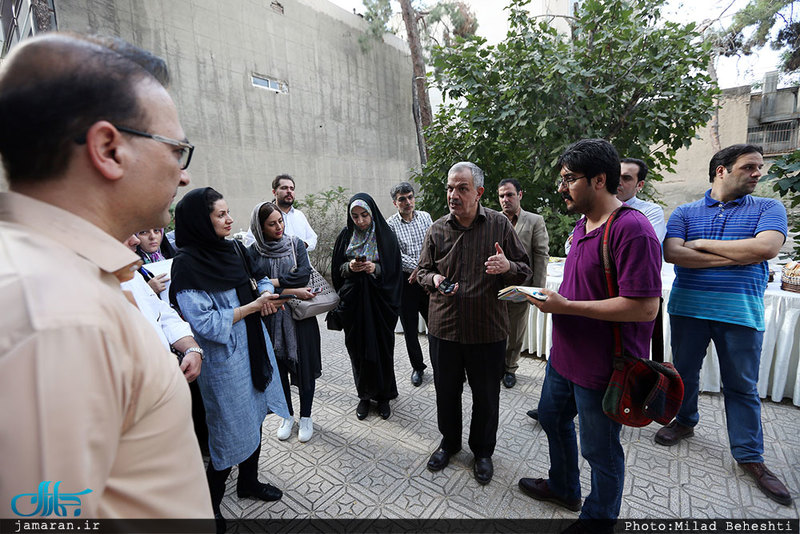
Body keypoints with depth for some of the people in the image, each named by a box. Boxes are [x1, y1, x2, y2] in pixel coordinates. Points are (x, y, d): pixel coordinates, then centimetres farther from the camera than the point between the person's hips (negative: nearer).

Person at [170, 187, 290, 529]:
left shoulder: (232, 249, 3)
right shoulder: (187, 263, -17)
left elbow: (259, 280, 16)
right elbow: (205, 322, -21)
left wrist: (266, 294, -7)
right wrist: (253, 306, -18)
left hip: (254, 348, 7)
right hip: (225, 359, -7)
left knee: (255, 418, 20)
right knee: (231, 434, 8)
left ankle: (249, 482, 44)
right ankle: (209, 504, 35)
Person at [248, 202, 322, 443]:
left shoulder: (296, 244, 0)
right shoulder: (254, 252, -1)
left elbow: (304, 274, -12)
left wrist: (274, 282, -15)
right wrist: (292, 291, -17)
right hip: (271, 318, 1)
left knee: (304, 365, 6)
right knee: (278, 367, 13)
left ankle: (306, 417, 27)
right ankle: (287, 415, 34)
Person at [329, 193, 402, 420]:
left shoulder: (386, 235, -3)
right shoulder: (345, 236, 3)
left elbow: (394, 271, -3)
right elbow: (337, 270, 7)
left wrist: (376, 269, -20)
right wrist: (349, 267, -14)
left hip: (379, 302, -1)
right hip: (353, 301, 2)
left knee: (382, 348, 6)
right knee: (358, 348, 8)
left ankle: (383, 395, 25)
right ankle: (364, 395, 27)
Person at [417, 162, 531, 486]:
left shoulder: (500, 225, -4)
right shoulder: (437, 229, 2)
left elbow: (524, 271, 0)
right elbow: (423, 271, 9)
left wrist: (508, 267, -23)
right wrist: (434, 280, -14)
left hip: (488, 329, -1)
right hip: (443, 327, 2)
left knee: (486, 395, 14)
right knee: (446, 391, 17)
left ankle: (482, 450, 40)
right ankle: (449, 441, 44)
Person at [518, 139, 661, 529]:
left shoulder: (631, 229, -23)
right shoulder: (583, 225, 8)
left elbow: (644, 307, -28)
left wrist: (565, 306, -24)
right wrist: (547, 296, 3)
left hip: (601, 369, -9)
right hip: (564, 355, 10)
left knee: (599, 451, 13)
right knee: (552, 418, 26)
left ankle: (597, 519, 41)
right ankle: (563, 488, 52)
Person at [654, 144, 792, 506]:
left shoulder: (768, 208, 5)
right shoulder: (685, 212, 4)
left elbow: (766, 248, -14)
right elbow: (672, 253, -12)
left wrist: (702, 244, -9)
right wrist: (738, 256, -13)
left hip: (740, 310, 0)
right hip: (688, 306, 1)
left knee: (742, 386, 9)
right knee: (684, 371, 15)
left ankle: (750, 456, 24)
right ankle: (685, 421, 37)